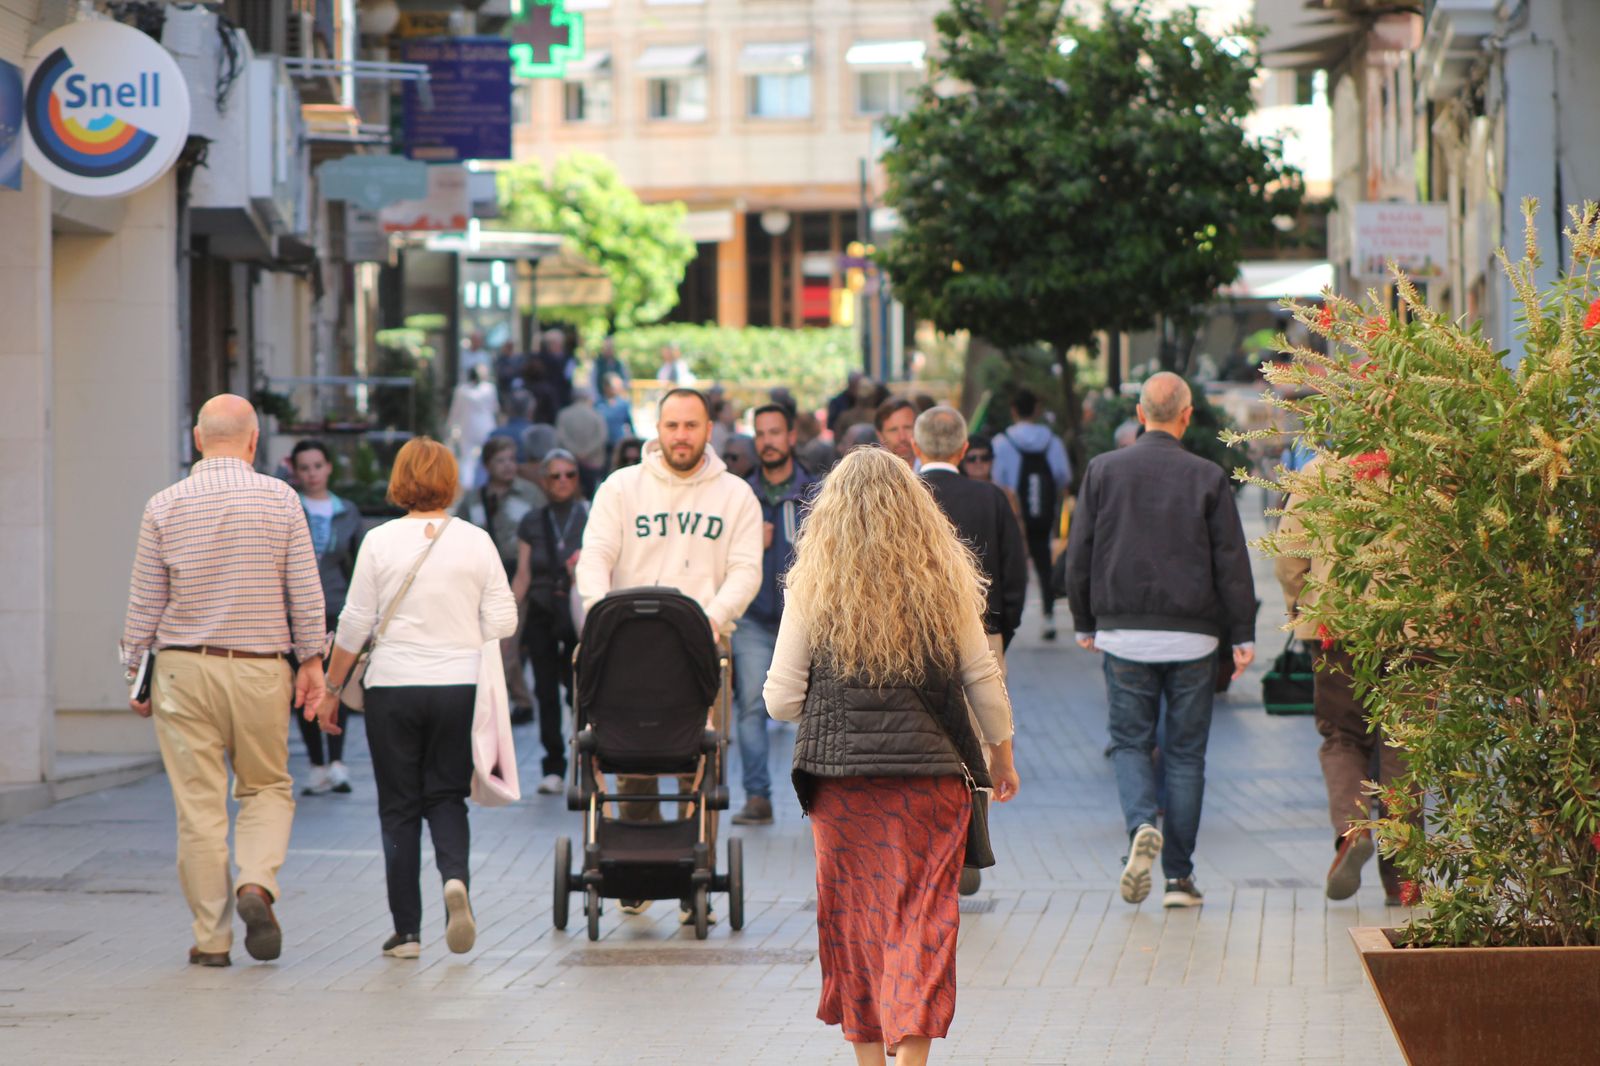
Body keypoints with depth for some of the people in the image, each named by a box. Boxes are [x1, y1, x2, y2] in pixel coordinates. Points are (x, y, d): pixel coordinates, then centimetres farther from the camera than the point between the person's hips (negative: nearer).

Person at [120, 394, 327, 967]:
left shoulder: (164, 506, -1)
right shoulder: (280, 499, -2)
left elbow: (144, 602, 2)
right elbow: (306, 592, -1)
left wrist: (135, 670, 12)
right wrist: (311, 661, 8)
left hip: (184, 668, 0)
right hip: (260, 668, 0)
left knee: (199, 804, 3)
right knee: (267, 788, 15)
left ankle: (212, 937, 5)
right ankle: (256, 884, -10)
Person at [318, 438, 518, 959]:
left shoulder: (380, 541, -3)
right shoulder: (477, 541, 1)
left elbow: (354, 624, -1)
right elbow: (503, 622, 0)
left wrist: (332, 687, 9)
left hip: (393, 687, -1)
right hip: (461, 687, 1)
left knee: (399, 806, 7)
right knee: (446, 798, 12)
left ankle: (406, 931, 6)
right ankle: (455, 877, -18)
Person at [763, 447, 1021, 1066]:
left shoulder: (813, 586, -2)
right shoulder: (944, 582, 0)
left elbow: (781, 701, -2)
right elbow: (984, 682, 5)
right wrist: (1001, 757, 21)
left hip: (841, 776, 0)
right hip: (930, 775, 0)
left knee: (853, 921, 12)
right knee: (922, 920, 2)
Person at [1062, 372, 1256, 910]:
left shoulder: (1102, 471, 1)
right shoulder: (1207, 477, -2)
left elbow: (1078, 554, 4)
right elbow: (1232, 562, -2)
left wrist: (1085, 623, 15)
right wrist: (1242, 635, 5)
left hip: (1124, 632, 1)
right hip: (1192, 636, 0)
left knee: (1129, 741, 11)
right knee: (1185, 753, 7)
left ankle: (1141, 826, -18)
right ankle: (1179, 876, 7)